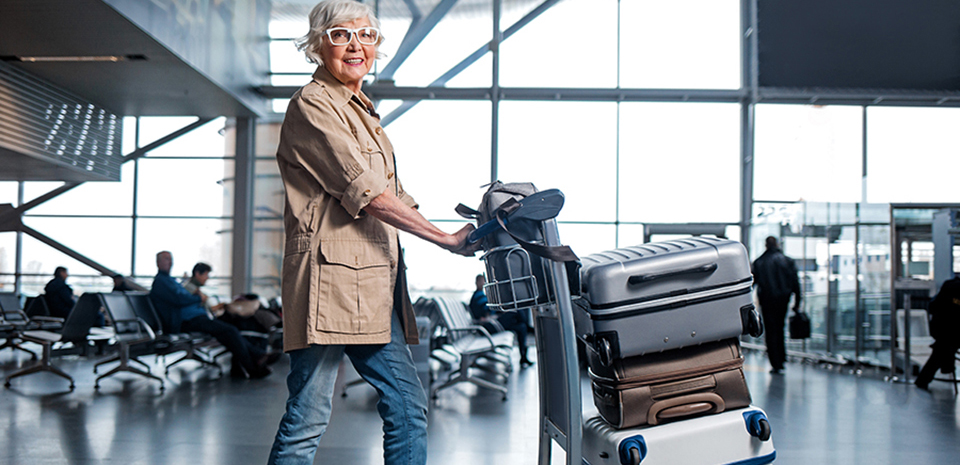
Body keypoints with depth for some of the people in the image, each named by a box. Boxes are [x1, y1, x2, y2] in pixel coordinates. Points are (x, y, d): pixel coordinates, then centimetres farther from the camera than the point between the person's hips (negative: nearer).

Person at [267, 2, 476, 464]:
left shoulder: (362, 111, 24)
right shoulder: (312, 105, -5)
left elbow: (390, 196, 24)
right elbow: (365, 192, -14)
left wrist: (467, 226, 12)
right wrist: (447, 239, -13)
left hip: (374, 284, 9)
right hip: (332, 276, -9)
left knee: (407, 406, 9)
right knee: (308, 417, -6)